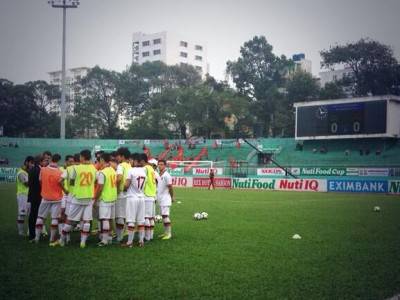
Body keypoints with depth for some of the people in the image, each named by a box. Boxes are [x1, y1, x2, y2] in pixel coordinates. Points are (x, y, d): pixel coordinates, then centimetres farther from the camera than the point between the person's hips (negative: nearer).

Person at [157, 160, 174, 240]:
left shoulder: (166, 175, -14)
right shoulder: (159, 175, 11)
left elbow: (170, 187, -11)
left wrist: (172, 197, -5)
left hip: (165, 199, -8)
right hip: (160, 199, 8)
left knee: (165, 215, -10)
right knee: (163, 215, 12)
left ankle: (169, 233, -7)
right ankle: (165, 232, 19)